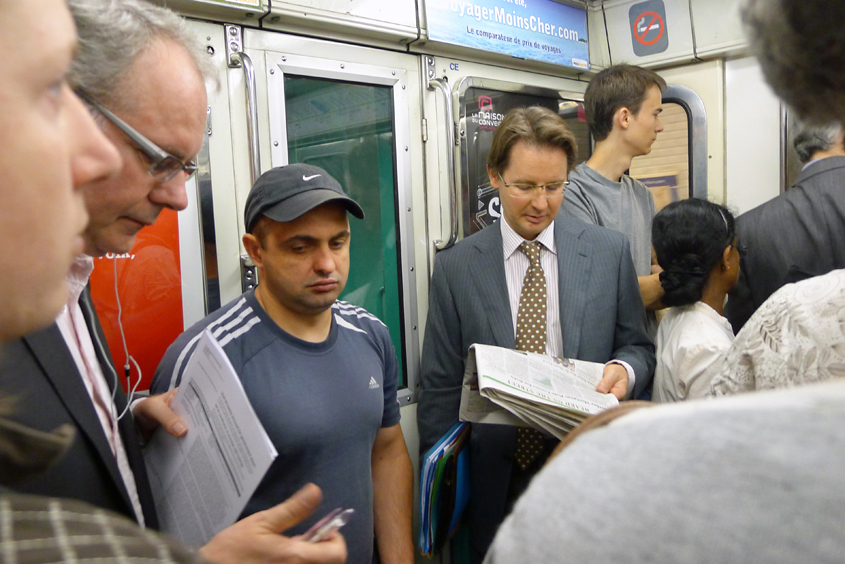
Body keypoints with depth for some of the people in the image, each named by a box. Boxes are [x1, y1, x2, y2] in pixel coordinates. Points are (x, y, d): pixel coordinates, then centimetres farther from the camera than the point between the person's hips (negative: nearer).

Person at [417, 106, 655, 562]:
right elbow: (440, 388, -1)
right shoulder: (454, 267, -3)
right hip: (495, 481, 0)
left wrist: (624, 369, -15)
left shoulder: (609, 251, 0)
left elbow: (638, 347, 9)